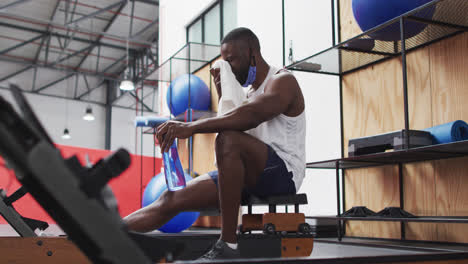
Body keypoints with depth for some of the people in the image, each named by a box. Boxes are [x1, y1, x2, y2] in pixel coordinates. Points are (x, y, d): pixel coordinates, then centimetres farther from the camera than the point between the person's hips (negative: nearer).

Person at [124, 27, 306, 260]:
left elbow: (251, 115, -26)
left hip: (283, 173, -8)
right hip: (248, 176, 8)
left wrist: (192, 126, -34)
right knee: (172, 199, -5)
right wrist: (223, 94, 9)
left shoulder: (283, 81, -5)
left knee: (228, 139, -36)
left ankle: (228, 244, -34)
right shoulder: (249, 92, 23)